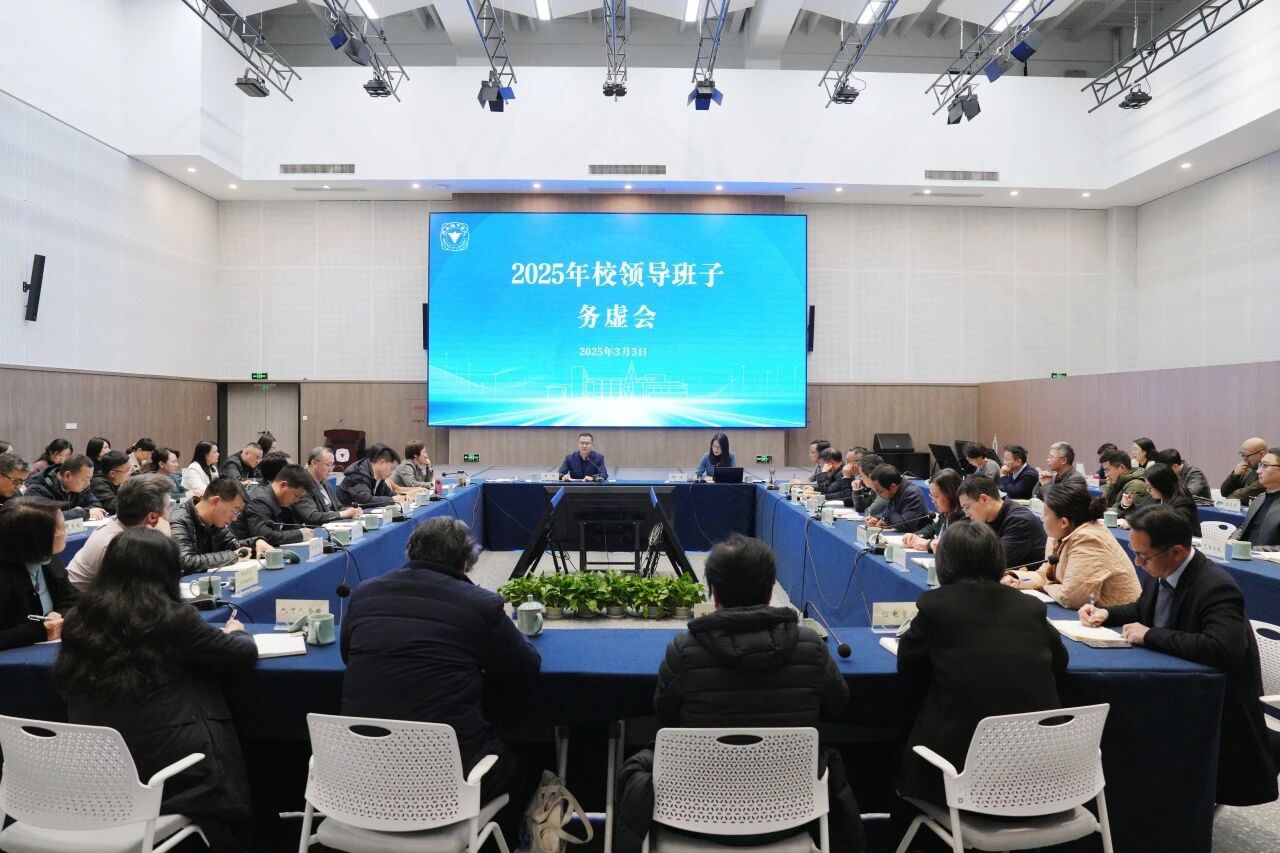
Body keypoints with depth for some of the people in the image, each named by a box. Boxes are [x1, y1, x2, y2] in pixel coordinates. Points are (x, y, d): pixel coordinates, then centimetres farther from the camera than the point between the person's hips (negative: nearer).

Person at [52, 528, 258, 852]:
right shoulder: (172, 619, -15)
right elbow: (245, 654, -3)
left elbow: (65, 681, 18)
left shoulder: (80, 618, -1)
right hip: (174, 773, -5)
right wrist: (235, 632, 20)